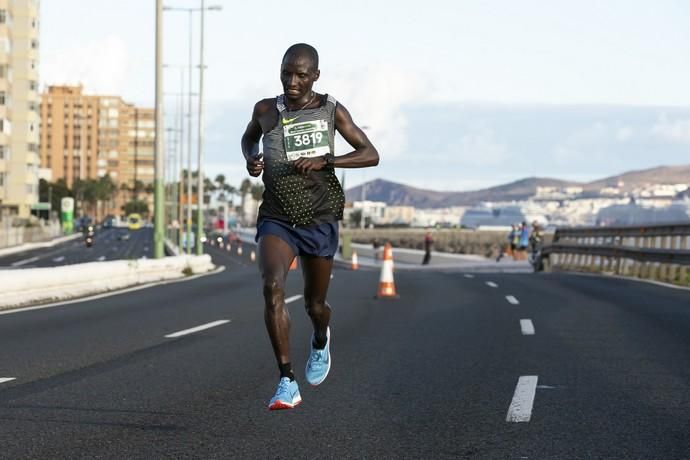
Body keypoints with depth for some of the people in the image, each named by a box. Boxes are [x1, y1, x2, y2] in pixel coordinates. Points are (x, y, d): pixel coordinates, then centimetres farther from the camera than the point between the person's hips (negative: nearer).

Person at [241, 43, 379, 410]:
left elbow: (370, 155, -2)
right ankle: (287, 382, -24)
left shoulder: (331, 110, -2)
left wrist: (323, 161, -16)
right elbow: (249, 137, 24)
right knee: (272, 287, -25)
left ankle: (320, 339, 51)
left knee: (314, 304, 12)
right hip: (276, 218, 0)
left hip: (319, 219, 0)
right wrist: (251, 159, 0)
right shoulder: (266, 110, 2)